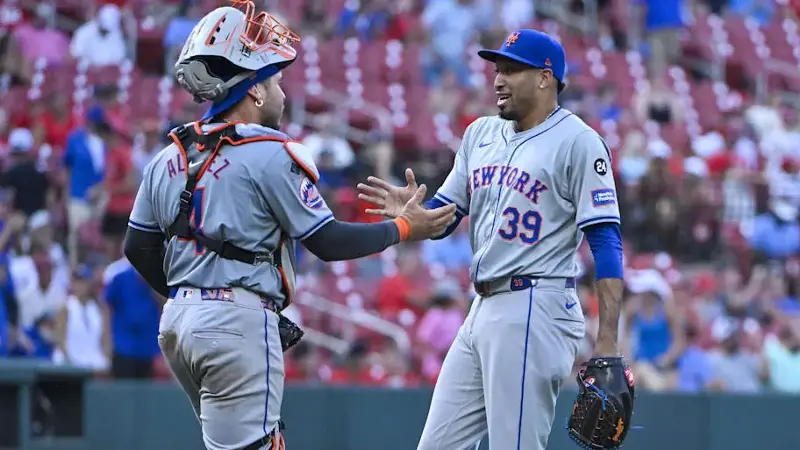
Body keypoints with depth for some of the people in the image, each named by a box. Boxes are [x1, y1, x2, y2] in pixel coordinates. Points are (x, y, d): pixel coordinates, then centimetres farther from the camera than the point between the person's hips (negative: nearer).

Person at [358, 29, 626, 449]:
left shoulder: (576, 141, -7)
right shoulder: (481, 133, 15)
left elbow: (605, 242, -12)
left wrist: (607, 342, -21)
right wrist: (410, 212, -7)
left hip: (534, 312, -8)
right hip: (482, 311, 8)